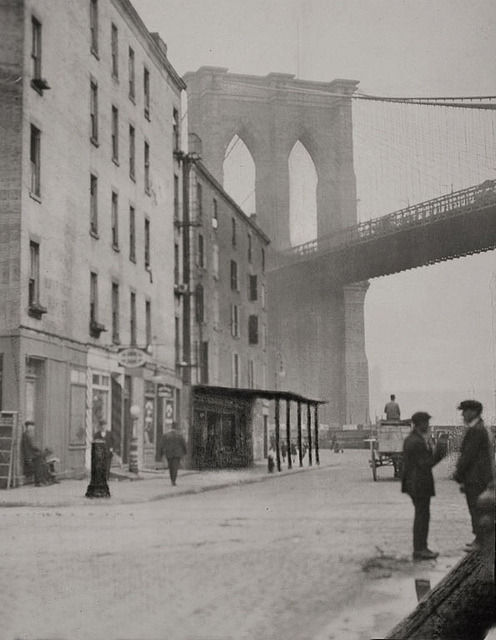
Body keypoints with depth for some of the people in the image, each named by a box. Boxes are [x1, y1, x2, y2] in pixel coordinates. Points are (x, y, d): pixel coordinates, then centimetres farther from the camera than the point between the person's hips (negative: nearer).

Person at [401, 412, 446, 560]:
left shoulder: (409, 439, 10)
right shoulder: (418, 442, -21)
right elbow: (425, 464, -22)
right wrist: (439, 453, -16)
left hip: (412, 481, 10)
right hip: (420, 484, -10)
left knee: (421, 515, 16)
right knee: (422, 516, -2)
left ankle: (419, 548, 22)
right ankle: (420, 550, 4)